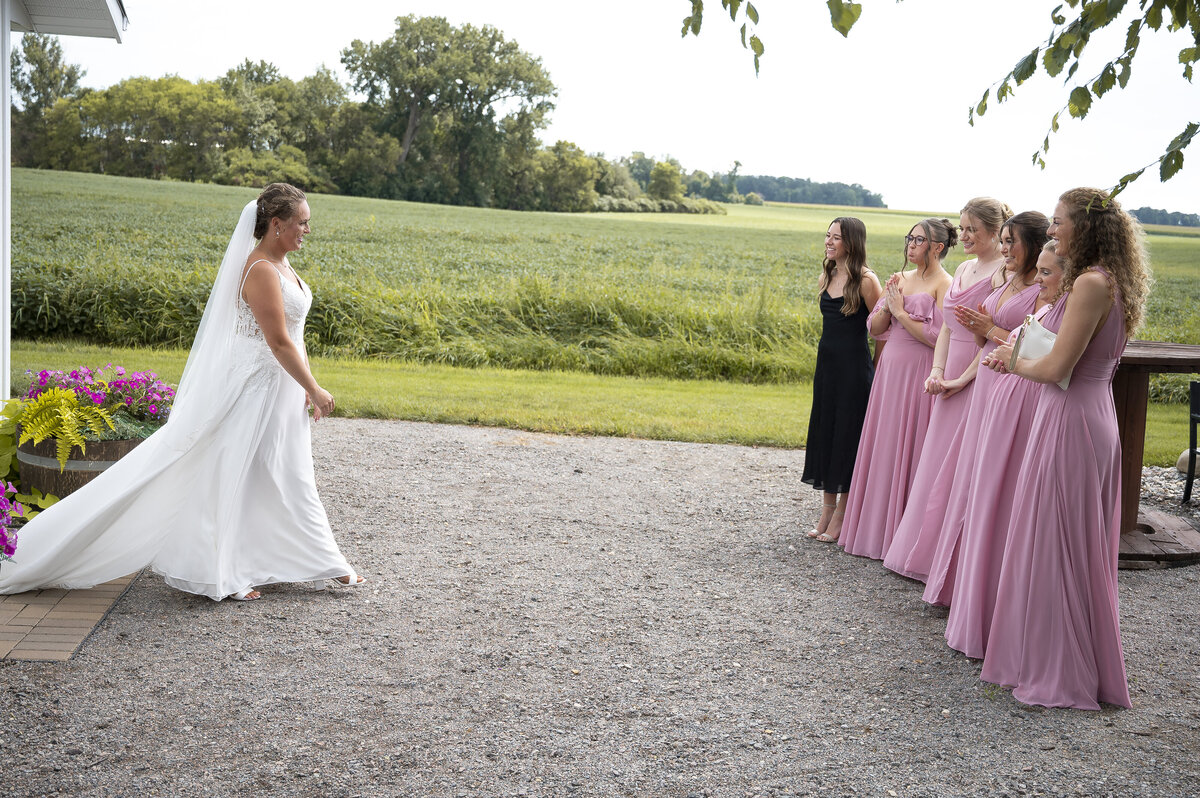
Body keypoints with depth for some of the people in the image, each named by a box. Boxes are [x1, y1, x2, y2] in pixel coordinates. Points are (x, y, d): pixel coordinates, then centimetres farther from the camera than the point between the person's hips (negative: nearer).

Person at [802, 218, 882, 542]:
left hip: (854, 366, -7)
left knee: (847, 434, 0)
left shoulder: (865, 280, -12)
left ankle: (842, 515, 11)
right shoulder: (826, 278, 10)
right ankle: (827, 508, 22)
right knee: (823, 431, 11)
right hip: (826, 363, 7)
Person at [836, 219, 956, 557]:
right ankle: (876, 526, 20)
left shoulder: (945, 285, -8)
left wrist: (900, 312, -12)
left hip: (920, 376, -7)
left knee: (908, 452, -2)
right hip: (890, 372, 7)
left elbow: (938, 338, -17)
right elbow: (874, 327, 12)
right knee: (882, 449, 10)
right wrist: (887, 304, -6)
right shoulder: (900, 279, 12)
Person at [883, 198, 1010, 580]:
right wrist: (937, 372, 2)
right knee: (938, 466, 12)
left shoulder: (1005, 272, -11)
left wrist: (962, 379, -17)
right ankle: (927, 553, 22)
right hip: (951, 379, 8)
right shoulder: (963, 270, 14)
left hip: (980, 378, -8)